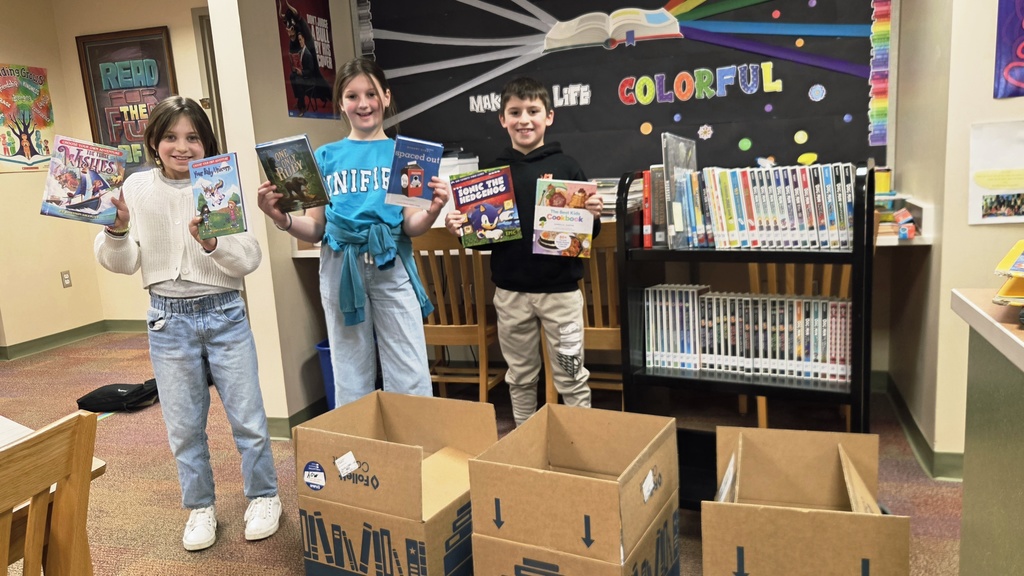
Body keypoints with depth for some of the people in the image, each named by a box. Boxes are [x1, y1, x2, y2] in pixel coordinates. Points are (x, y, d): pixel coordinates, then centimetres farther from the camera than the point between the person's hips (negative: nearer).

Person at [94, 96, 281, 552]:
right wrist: (116, 228, -17)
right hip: (169, 319, 2)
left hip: (224, 313, -1)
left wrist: (212, 243, -27)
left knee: (247, 417, 7)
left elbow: (250, 259, -10)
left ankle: (263, 497, 28)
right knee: (184, 426, 13)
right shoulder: (136, 188, -1)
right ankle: (200, 507, 32)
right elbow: (124, 263, 0)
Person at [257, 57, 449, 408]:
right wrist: (282, 219, -11)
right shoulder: (326, 156, 9)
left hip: (391, 266, -1)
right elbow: (315, 229, 8)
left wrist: (431, 211, -20)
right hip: (340, 268, 2)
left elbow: (411, 227, 1)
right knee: (351, 379, 11)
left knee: (411, 378, -1)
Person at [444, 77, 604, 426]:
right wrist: (460, 229, -9)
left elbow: (586, 232, 2)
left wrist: (593, 215, -19)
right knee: (520, 377, 16)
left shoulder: (566, 167, -1)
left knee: (571, 377, 5)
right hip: (510, 291, 3)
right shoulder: (493, 172, 5)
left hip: (560, 288, -2)